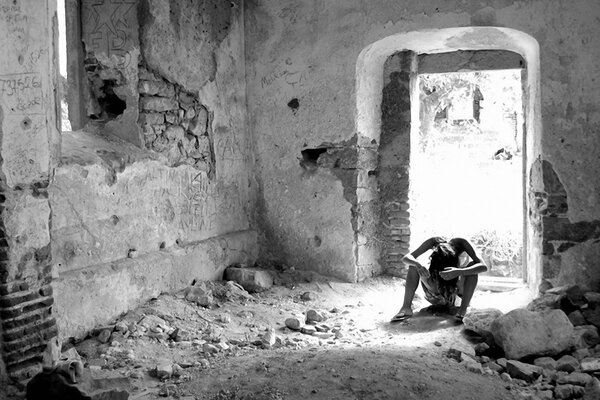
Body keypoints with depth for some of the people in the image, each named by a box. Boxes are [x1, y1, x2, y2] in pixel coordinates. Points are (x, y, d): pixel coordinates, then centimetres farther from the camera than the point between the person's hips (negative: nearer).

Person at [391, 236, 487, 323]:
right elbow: (406, 258, -27)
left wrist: (459, 271, -55)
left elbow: (483, 266, -38)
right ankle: (406, 307, -30)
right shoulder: (434, 242, -24)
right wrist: (417, 264, -50)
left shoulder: (460, 243, -28)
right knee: (414, 265, -23)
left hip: (456, 291, -1)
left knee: (472, 265, -29)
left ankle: (463, 309, -35)